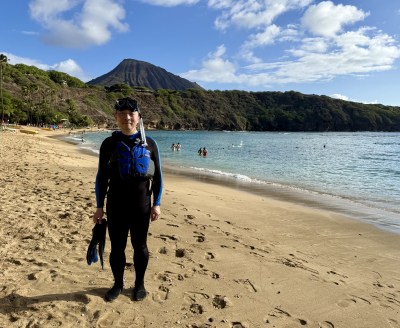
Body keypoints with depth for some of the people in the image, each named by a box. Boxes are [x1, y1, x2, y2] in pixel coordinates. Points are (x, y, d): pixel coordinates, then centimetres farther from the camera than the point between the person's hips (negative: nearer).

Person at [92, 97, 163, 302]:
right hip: (116, 202, 1)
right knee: (117, 246, 10)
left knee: (139, 245, 11)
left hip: (141, 202, 0)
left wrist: (156, 204, -2)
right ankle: (118, 284, 30)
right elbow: (101, 177, 2)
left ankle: (139, 284, 29)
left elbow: (157, 176, 2)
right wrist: (99, 207, 0)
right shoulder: (109, 143, 0)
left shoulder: (149, 144, 0)